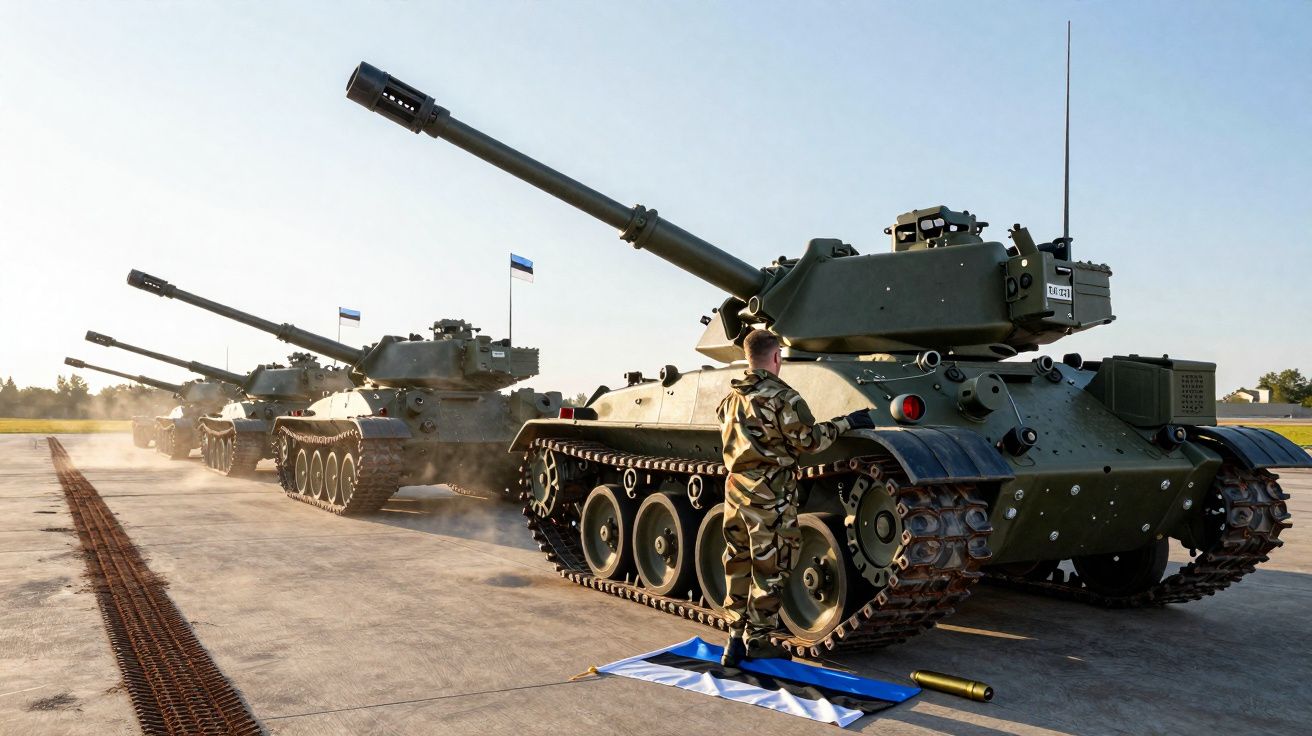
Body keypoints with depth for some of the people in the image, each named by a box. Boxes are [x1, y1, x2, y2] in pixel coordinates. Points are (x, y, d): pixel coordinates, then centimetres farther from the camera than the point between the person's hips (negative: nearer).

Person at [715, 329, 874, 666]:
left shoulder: (732, 396, 9)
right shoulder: (781, 396, -13)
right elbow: (809, 440, -12)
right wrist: (845, 422, 0)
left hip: (735, 488, 7)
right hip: (770, 494, -7)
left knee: (738, 565, 13)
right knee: (770, 568, 4)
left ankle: (736, 637, 19)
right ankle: (758, 640, 13)